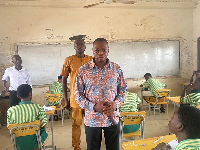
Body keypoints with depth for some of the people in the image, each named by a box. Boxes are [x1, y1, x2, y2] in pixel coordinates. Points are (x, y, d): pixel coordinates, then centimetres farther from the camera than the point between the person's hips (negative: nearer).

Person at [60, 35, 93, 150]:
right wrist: (66, 99, 1)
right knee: (76, 124, 4)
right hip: (76, 97, -1)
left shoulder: (91, 60, 5)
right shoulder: (69, 60, 0)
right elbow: (64, 80, 3)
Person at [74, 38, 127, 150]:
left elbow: (123, 89, 6)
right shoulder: (83, 70, -6)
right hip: (92, 119, -1)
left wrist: (116, 104, -13)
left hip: (113, 117, 2)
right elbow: (78, 94, -3)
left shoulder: (116, 69, -1)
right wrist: (94, 107, -16)